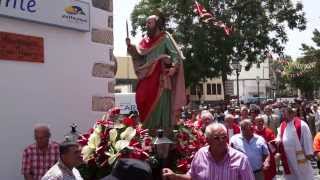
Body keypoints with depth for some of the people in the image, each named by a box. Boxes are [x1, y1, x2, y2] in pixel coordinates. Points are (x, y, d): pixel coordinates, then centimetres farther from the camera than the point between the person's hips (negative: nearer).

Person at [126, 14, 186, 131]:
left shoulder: (165, 38, 0)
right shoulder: (146, 39, 17)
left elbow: (177, 55, -7)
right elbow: (139, 55, 13)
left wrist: (174, 68, -24)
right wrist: (130, 46, -2)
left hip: (160, 78, -6)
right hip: (147, 78, 6)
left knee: (160, 105, -8)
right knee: (145, 103, 3)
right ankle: (149, 130, 13)